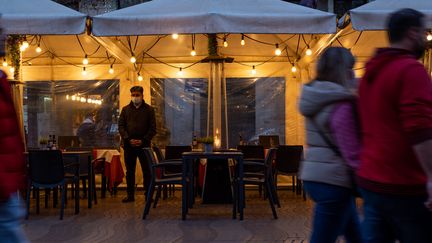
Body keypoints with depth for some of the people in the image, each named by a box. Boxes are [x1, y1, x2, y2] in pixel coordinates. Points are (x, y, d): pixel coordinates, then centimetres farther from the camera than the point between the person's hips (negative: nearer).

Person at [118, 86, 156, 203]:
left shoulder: (149, 109, 3)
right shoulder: (125, 109, 9)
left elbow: (153, 128, -2)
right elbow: (121, 126, 4)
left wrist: (143, 140, -13)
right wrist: (128, 139, -10)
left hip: (144, 144, -2)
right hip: (129, 145, 2)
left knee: (147, 171, 2)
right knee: (129, 171, 8)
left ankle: (148, 195, 10)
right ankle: (130, 195, 16)